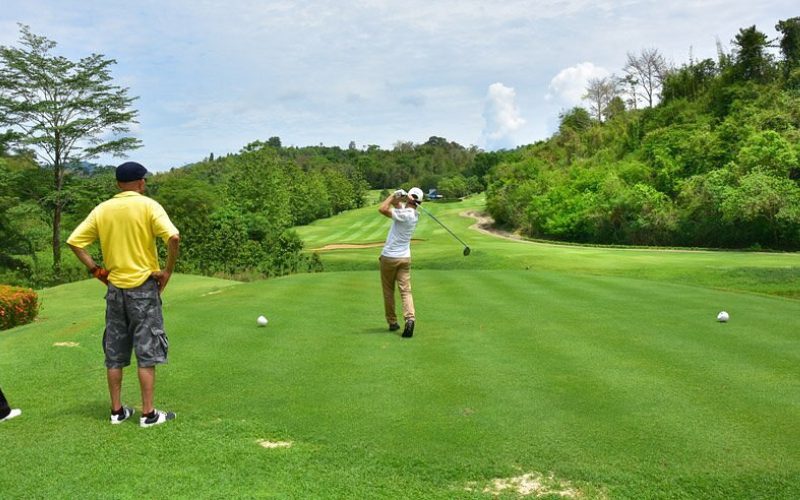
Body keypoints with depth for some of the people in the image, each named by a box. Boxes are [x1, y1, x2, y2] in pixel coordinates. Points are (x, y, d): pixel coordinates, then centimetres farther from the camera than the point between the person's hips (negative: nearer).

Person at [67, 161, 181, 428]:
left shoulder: (102, 209, 4)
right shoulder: (148, 206, -9)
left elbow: (74, 241, 4)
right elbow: (173, 237, -22)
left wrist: (95, 269, 6)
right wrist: (168, 271, -11)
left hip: (114, 288, 4)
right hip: (143, 287, -4)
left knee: (114, 353, 12)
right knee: (146, 352, 2)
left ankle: (117, 410, 20)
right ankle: (148, 413, 6)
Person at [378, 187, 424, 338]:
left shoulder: (404, 214, -19)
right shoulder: (414, 214, 5)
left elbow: (382, 209, -25)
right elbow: (395, 203, 12)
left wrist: (394, 195, -15)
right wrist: (396, 197, -9)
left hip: (389, 257, -5)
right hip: (405, 257, 5)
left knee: (388, 291, 9)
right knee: (405, 290, -2)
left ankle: (392, 322, 15)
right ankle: (410, 318, -22)